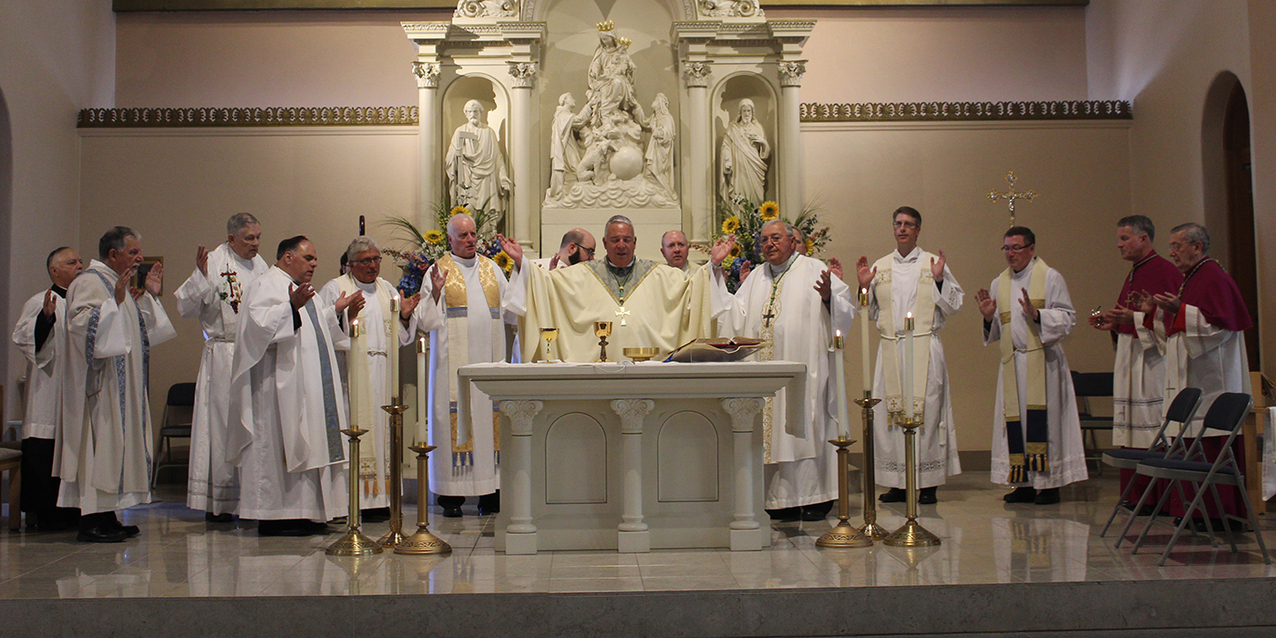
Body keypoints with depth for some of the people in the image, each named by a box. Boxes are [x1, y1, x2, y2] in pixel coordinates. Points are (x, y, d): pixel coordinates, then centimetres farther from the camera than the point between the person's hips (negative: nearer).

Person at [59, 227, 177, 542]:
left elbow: (136, 330, 25)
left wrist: (149, 296, 18)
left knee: (116, 442, 9)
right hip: (102, 383, -10)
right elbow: (80, 322, -24)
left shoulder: (118, 284, 19)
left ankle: (106, 516, 14)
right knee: (100, 441, -10)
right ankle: (91, 522, -7)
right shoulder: (90, 282, -10)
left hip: (122, 384, 10)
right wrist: (115, 301, -30)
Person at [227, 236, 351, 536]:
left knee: (305, 447, 7)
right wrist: (291, 307, -36)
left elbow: (321, 326, 34)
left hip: (307, 387, 10)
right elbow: (260, 323, -24)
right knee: (278, 445, -8)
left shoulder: (302, 291, 23)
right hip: (280, 386, -10)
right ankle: (273, 516, -4)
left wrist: (339, 310, 23)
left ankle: (304, 513, 11)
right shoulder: (266, 286, -7)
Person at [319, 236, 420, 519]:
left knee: (382, 430, 4)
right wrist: (345, 314, -23)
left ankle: (380, 498, 7)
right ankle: (355, 500, -7)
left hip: (383, 374, 5)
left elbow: (400, 337, 18)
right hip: (351, 372, -5)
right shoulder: (335, 289, 2)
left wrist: (404, 316, 0)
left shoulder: (388, 290, 17)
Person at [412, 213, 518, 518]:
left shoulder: (491, 268, 16)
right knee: (455, 419, -5)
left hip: (489, 357, 3)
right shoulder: (439, 270, 4)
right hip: (454, 361, -3)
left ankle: (490, 493, 5)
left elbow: (511, 312, 18)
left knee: (491, 418, 1)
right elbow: (426, 321, -2)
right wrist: (435, 292, -18)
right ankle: (451, 496, 1)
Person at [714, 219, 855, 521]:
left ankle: (815, 497, 3)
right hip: (764, 368, 5)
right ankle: (782, 499, 8)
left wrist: (828, 297, -21)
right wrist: (717, 269, 10)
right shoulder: (757, 277, 20)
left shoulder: (814, 270, 5)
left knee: (805, 427, -5)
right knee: (771, 428, 2)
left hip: (803, 367, -5)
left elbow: (845, 311, 1)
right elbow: (735, 315, 13)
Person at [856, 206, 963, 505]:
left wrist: (939, 281, -11)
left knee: (926, 410, -5)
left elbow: (954, 305, 2)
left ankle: (928, 484, 1)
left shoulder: (934, 263, 6)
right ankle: (897, 483, 8)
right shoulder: (880, 267, 14)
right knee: (889, 413, 0)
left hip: (925, 348, -3)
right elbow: (872, 313, 15)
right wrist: (864, 287, 1)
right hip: (890, 349, 3)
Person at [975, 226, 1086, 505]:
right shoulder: (999, 283, 15)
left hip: (1042, 360, -5)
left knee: (1042, 418, -6)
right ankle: (1025, 483, 11)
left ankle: (1048, 483, 1)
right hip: (1012, 363, 5)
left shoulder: (1050, 277, 0)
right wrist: (988, 317, -3)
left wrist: (1036, 314, -20)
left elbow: (1067, 317, -6)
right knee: (1015, 419, 4)